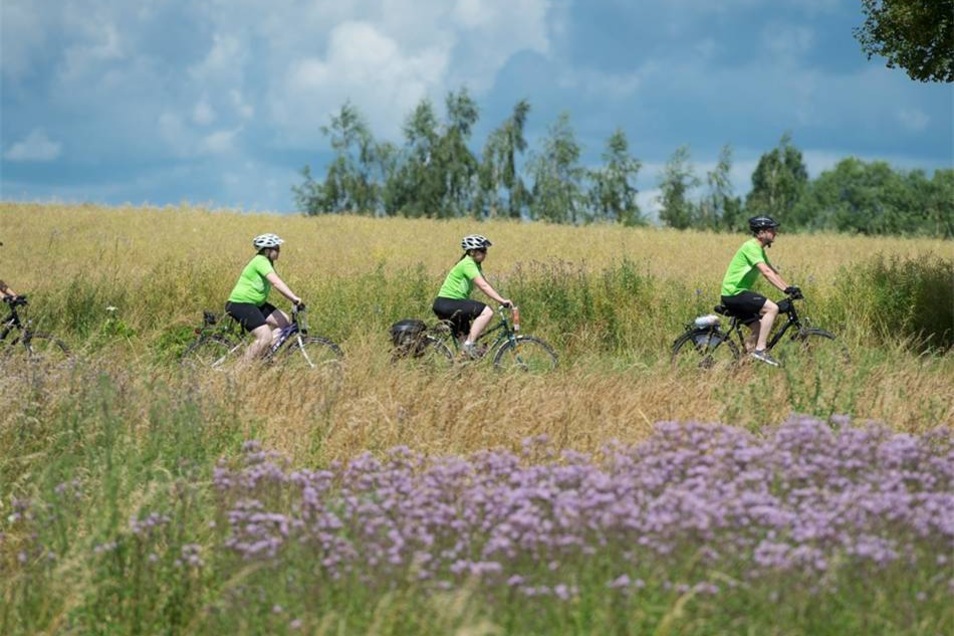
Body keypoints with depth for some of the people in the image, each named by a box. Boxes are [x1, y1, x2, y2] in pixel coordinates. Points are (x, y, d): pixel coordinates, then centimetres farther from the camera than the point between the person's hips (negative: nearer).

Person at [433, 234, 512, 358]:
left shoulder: (476, 265, 15)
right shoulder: (468, 264, -16)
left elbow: (486, 284, 12)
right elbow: (483, 286, -25)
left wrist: (502, 300, 2)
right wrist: (502, 301, -30)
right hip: (447, 303, -11)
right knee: (487, 312, -22)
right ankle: (469, 344, -21)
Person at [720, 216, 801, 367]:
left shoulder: (759, 249, 16)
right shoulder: (751, 247, -16)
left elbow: (773, 271, 18)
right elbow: (766, 272, -26)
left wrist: (789, 288, 8)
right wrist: (786, 289, -30)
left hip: (738, 293, 10)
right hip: (734, 293, -10)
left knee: (760, 329, 11)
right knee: (772, 308, -20)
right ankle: (760, 350, -20)